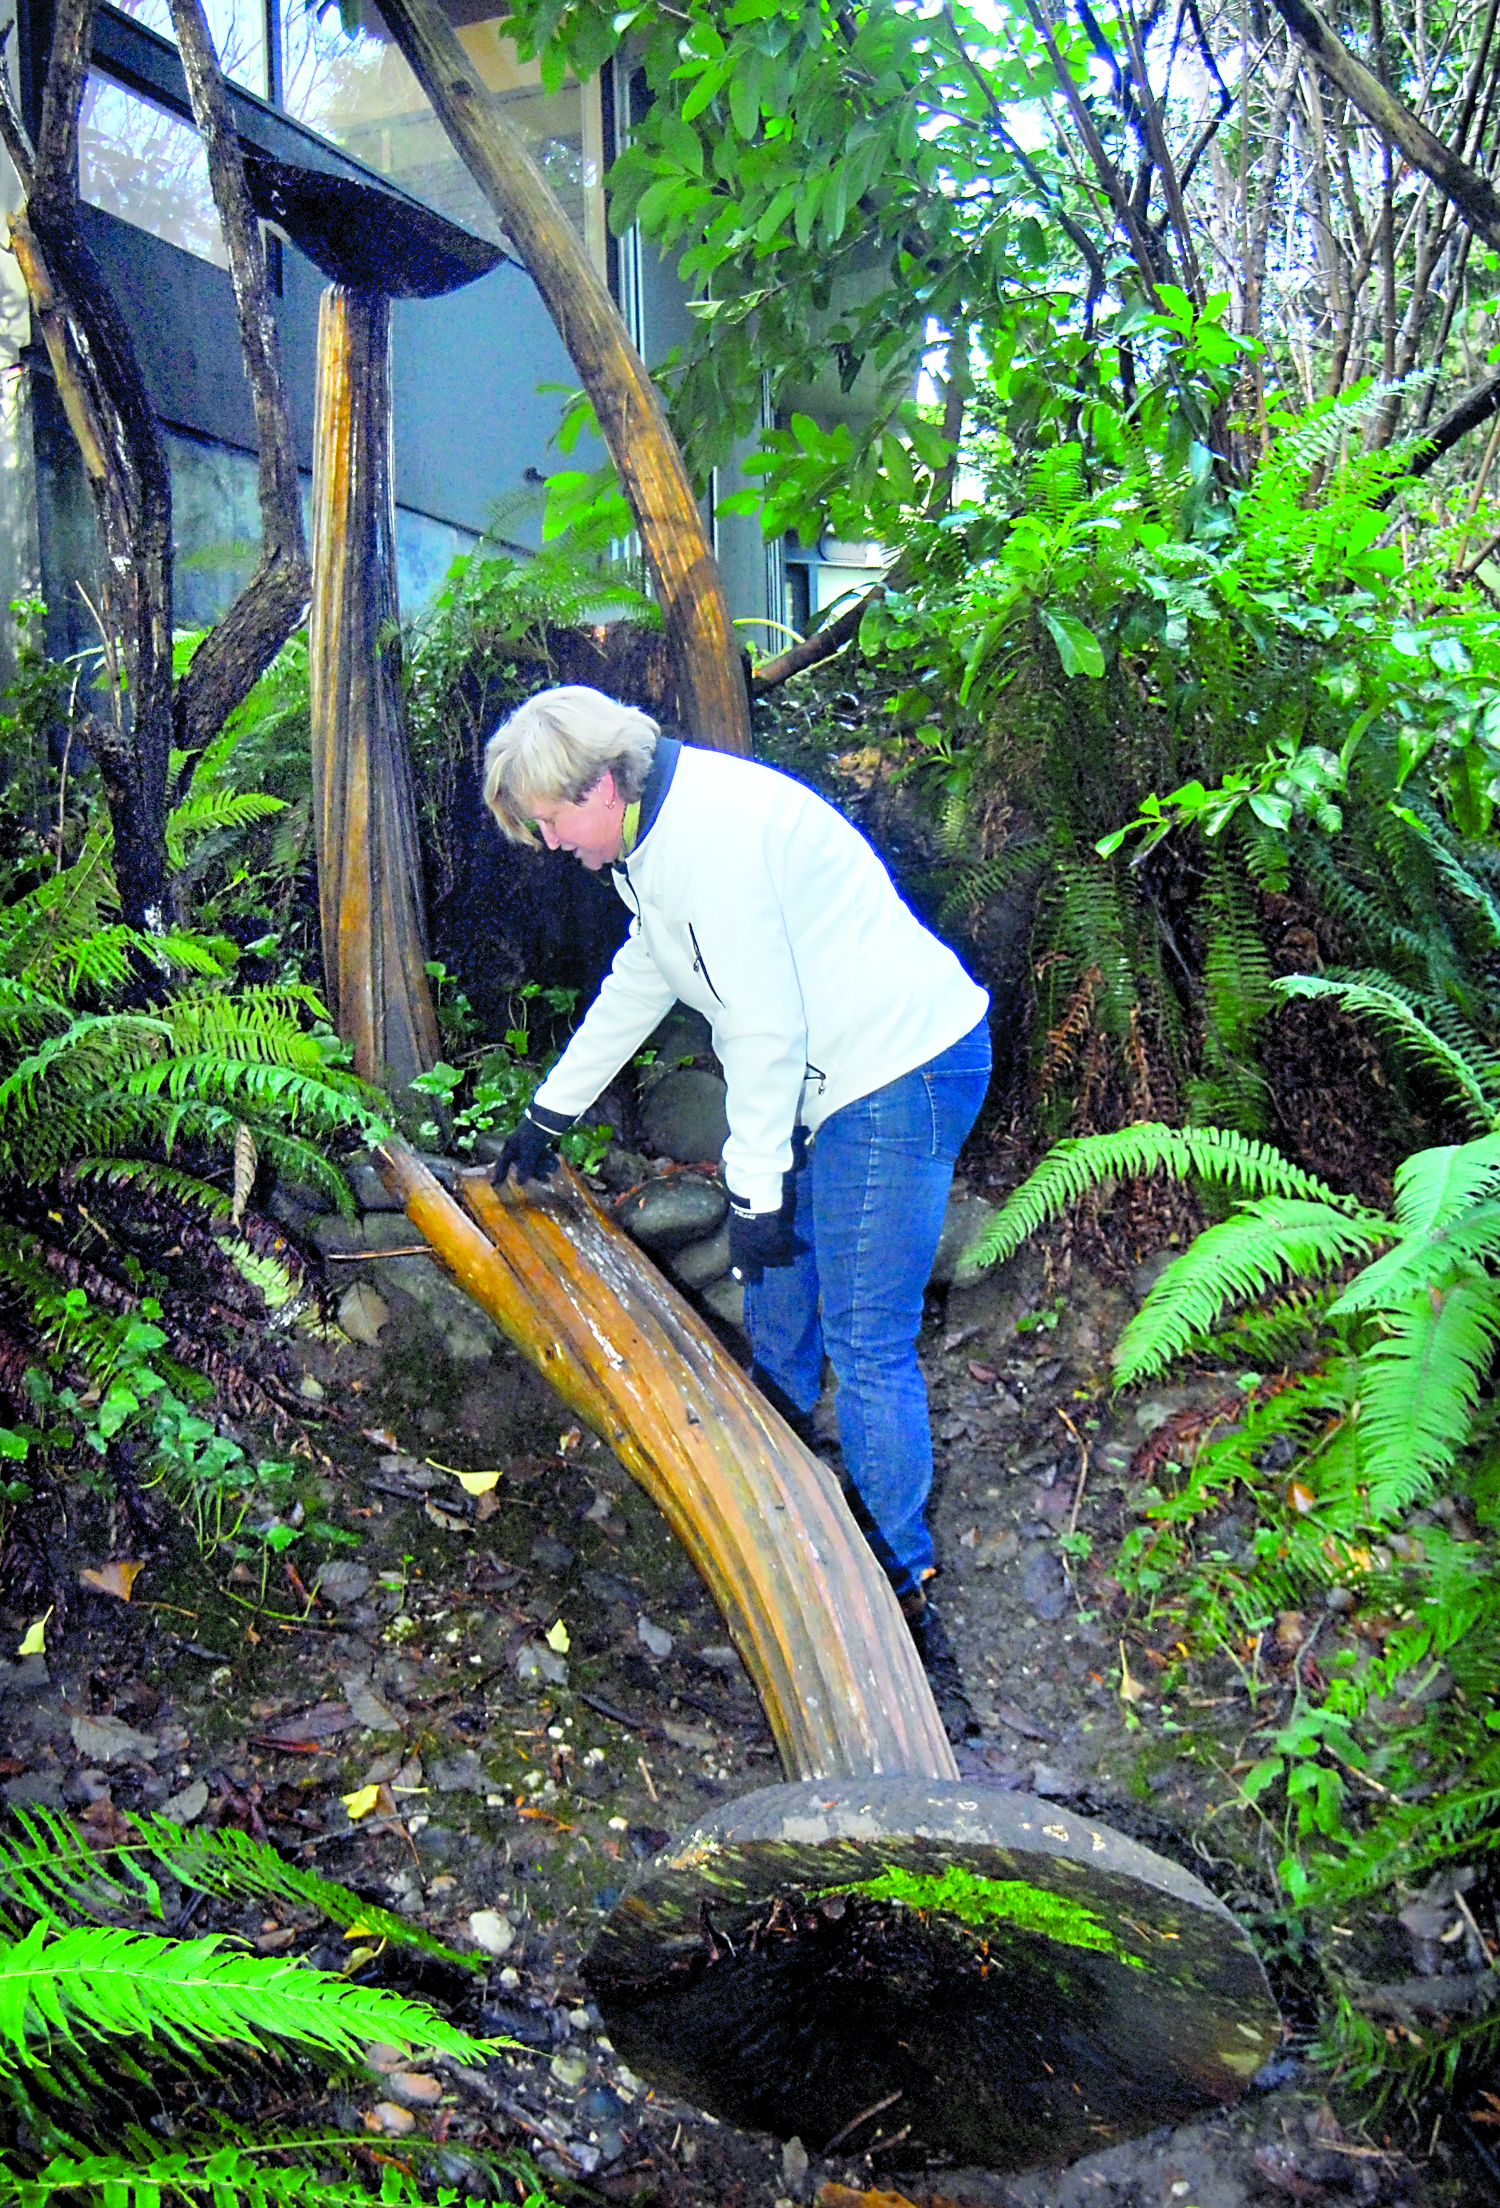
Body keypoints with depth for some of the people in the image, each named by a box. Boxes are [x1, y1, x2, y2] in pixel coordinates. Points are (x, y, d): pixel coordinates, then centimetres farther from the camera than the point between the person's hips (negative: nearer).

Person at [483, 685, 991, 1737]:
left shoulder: (710, 835, -23)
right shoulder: (665, 826, 11)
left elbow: (765, 1028, -23)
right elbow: (640, 980, 23)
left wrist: (755, 1186, -15)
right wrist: (549, 1113, 31)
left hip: (899, 1078, -11)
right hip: (839, 1071, 11)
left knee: (868, 1342, -7)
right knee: (778, 1259, 24)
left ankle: (906, 1591, 5)